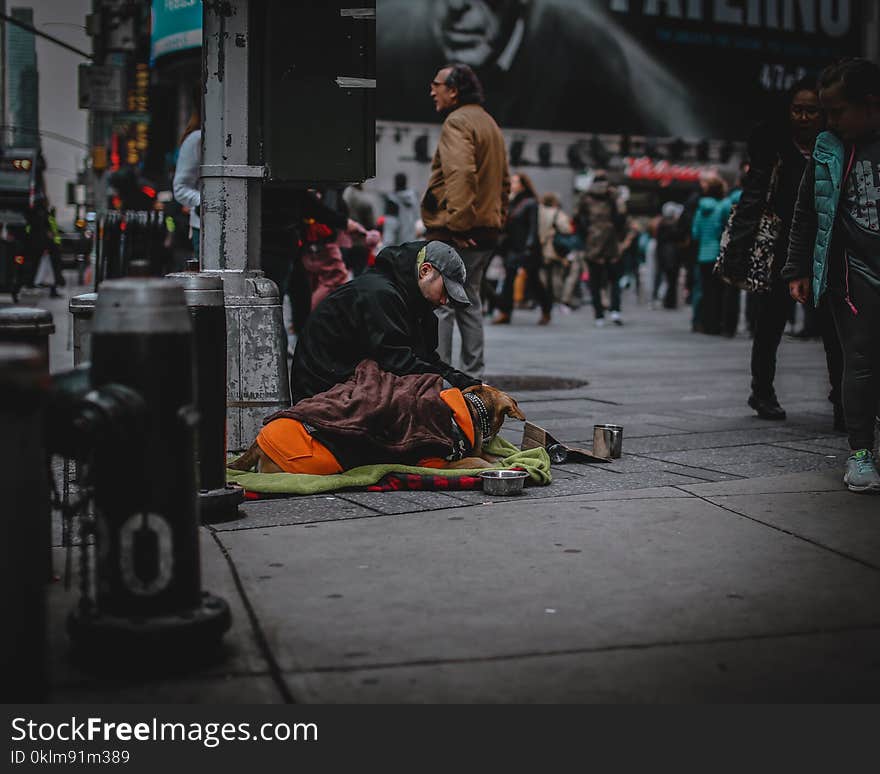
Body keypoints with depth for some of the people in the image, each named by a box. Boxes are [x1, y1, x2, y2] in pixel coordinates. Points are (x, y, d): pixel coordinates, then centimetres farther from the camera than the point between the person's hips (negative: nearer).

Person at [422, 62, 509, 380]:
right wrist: (497, 220, 22)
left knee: (438, 305, -6)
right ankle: (473, 377, 19)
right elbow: (504, 181, 24)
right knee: (468, 302, 16)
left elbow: (460, 173, -26)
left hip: (454, 234, -10)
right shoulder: (489, 123, 21)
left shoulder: (457, 122, -10)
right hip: (485, 231, 10)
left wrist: (456, 223, -25)